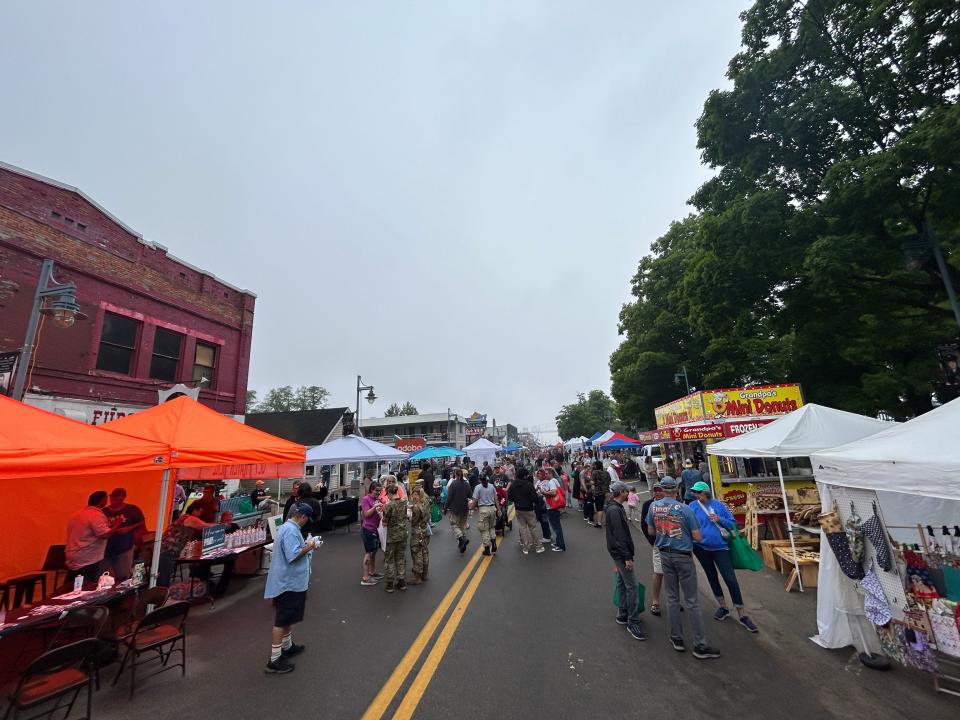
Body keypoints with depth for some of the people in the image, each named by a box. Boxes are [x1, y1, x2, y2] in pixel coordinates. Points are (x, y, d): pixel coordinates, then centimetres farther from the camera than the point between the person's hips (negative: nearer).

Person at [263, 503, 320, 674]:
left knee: (287, 617, 24)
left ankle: (288, 646, 40)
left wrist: (305, 546, 8)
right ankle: (274, 660, 11)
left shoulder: (286, 527, 8)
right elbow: (292, 556, -30)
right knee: (281, 620, 0)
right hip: (289, 582, -11)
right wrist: (308, 547, -17)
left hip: (288, 581, 11)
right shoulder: (291, 530, -25)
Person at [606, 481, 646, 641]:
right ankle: (633, 622, 2)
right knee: (631, 586, -6)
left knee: (622, 583, 17)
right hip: (620, 552, -10)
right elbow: (619, 536, -24)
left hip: (618, 552, 10)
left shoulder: (615, 508, 11)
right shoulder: (615, 510, -22)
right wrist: (627, 557, -21)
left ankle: (623, 615, 28)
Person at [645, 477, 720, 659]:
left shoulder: (653, 506, -5)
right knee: (692, 601, 5)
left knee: (672, 597, 15)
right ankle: (700, 645, 13)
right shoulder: (685, 509, -15)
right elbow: (697, 537, -11)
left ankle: (677, 638, 24)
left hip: (665, 554, 3)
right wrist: (685, 530, 8)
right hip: (683, 556, -3)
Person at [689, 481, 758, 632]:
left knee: (730, 579, -2)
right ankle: (723, 607, 37)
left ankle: (742, 615, 14)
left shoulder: (718, 505, -9)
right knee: (712, 577, 17)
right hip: (701, 548, 2)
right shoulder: (692, 506, -8)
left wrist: (720, 520, -19)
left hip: (720, 547, -2)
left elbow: (733, 523, -3)